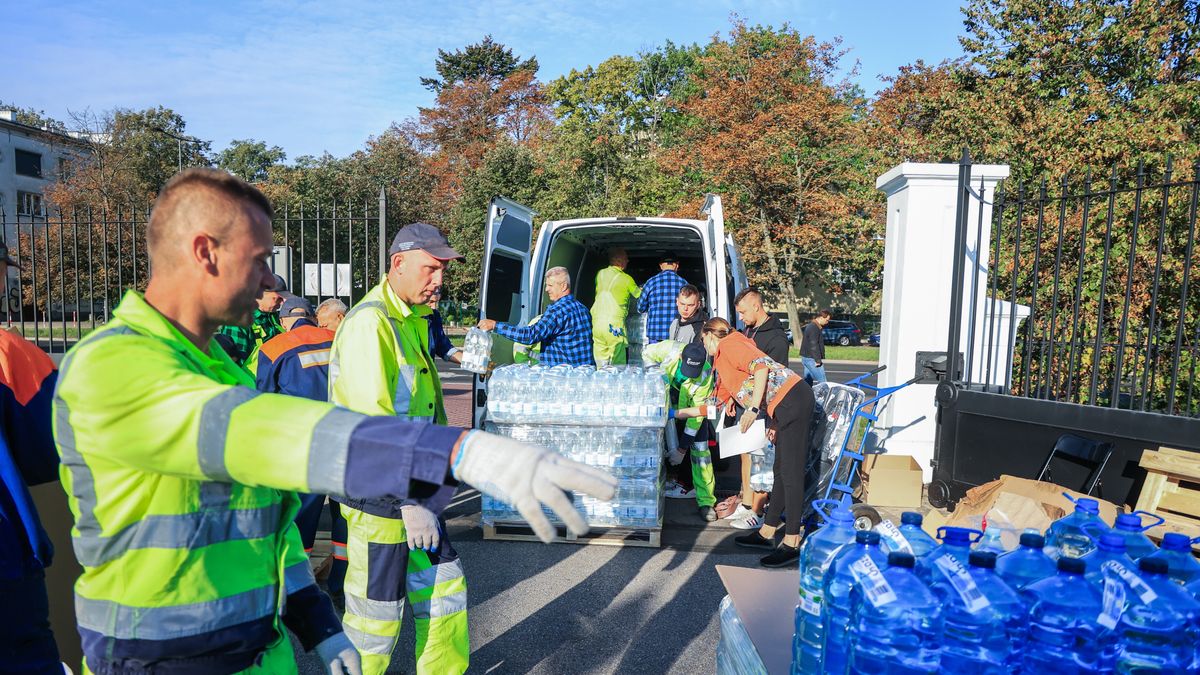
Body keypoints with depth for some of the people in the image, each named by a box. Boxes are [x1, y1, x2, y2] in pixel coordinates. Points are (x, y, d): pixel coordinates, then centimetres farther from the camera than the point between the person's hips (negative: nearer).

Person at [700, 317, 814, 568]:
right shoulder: (722, 363, 27)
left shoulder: (728, 344, -2)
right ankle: (766, 533, 22)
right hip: (784, 407, 10)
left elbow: (761, 366, -17)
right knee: (781, 471, 14)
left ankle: (792, 544, -6)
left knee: (791, 473, -9)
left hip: (793, 399, -10)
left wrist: (753, 409, -19)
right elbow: (718, 402, 33)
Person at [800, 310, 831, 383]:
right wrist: (818, 360, -21)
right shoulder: (814, 328, -16)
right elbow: (814, 345, -22)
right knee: (822, 381, -10)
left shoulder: (810, 326, 17)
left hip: (806, 358, 11)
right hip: (811, 359, -11)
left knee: (808, 380, 11)